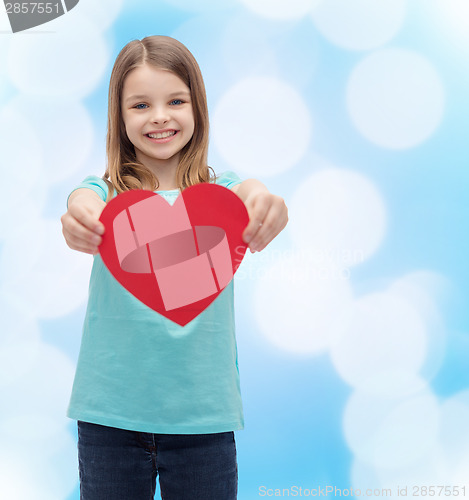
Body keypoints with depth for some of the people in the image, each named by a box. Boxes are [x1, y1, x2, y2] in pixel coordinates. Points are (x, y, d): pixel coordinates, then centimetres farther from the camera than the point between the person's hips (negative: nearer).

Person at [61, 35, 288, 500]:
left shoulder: (219, 192, 1)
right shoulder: (106, 194, 0)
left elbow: (252, 204, -21)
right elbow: (84, 205, -22)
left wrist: (265, 204, -45)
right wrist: (80, 218, -46)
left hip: (203, 415, 0)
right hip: (109, 414, 0)